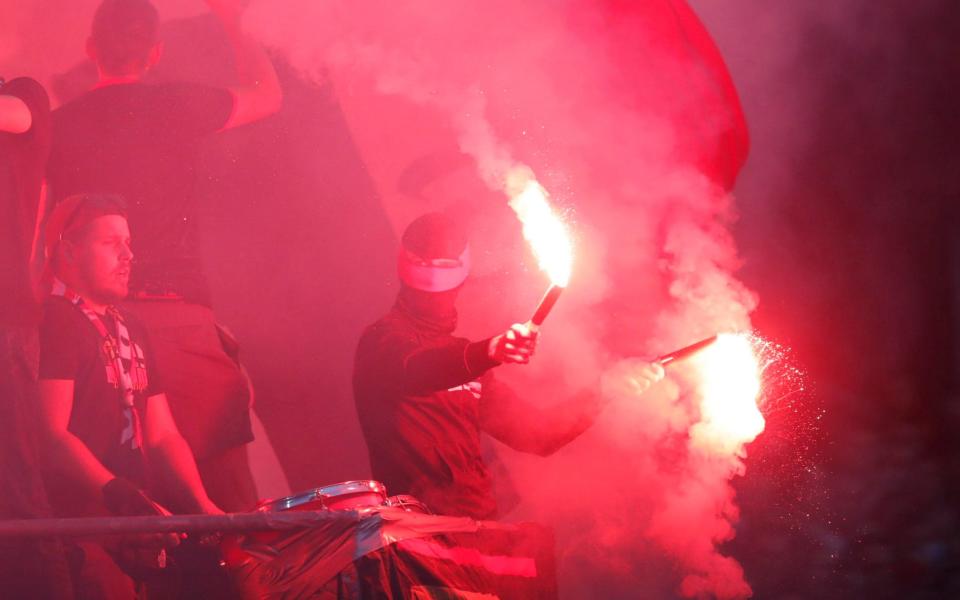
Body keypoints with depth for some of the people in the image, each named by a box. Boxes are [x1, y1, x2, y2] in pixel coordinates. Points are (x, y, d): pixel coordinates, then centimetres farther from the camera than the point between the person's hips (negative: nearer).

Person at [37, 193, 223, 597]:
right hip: (81, 532, -8)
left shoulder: (129, 329, 20)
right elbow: (52, 436, -17)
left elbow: (162, 435, 19)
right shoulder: (53, 322, -6)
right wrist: (124, 499, -27)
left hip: (141, 529, 8)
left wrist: (202, 507, 3)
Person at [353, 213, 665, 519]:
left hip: (478, 523, 7)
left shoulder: (462, 355, 22)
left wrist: (604, 391, 12)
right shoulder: (385, 340, 0)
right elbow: (413, 371, -24)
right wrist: (486, 354, -41)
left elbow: (534, 433, 22)